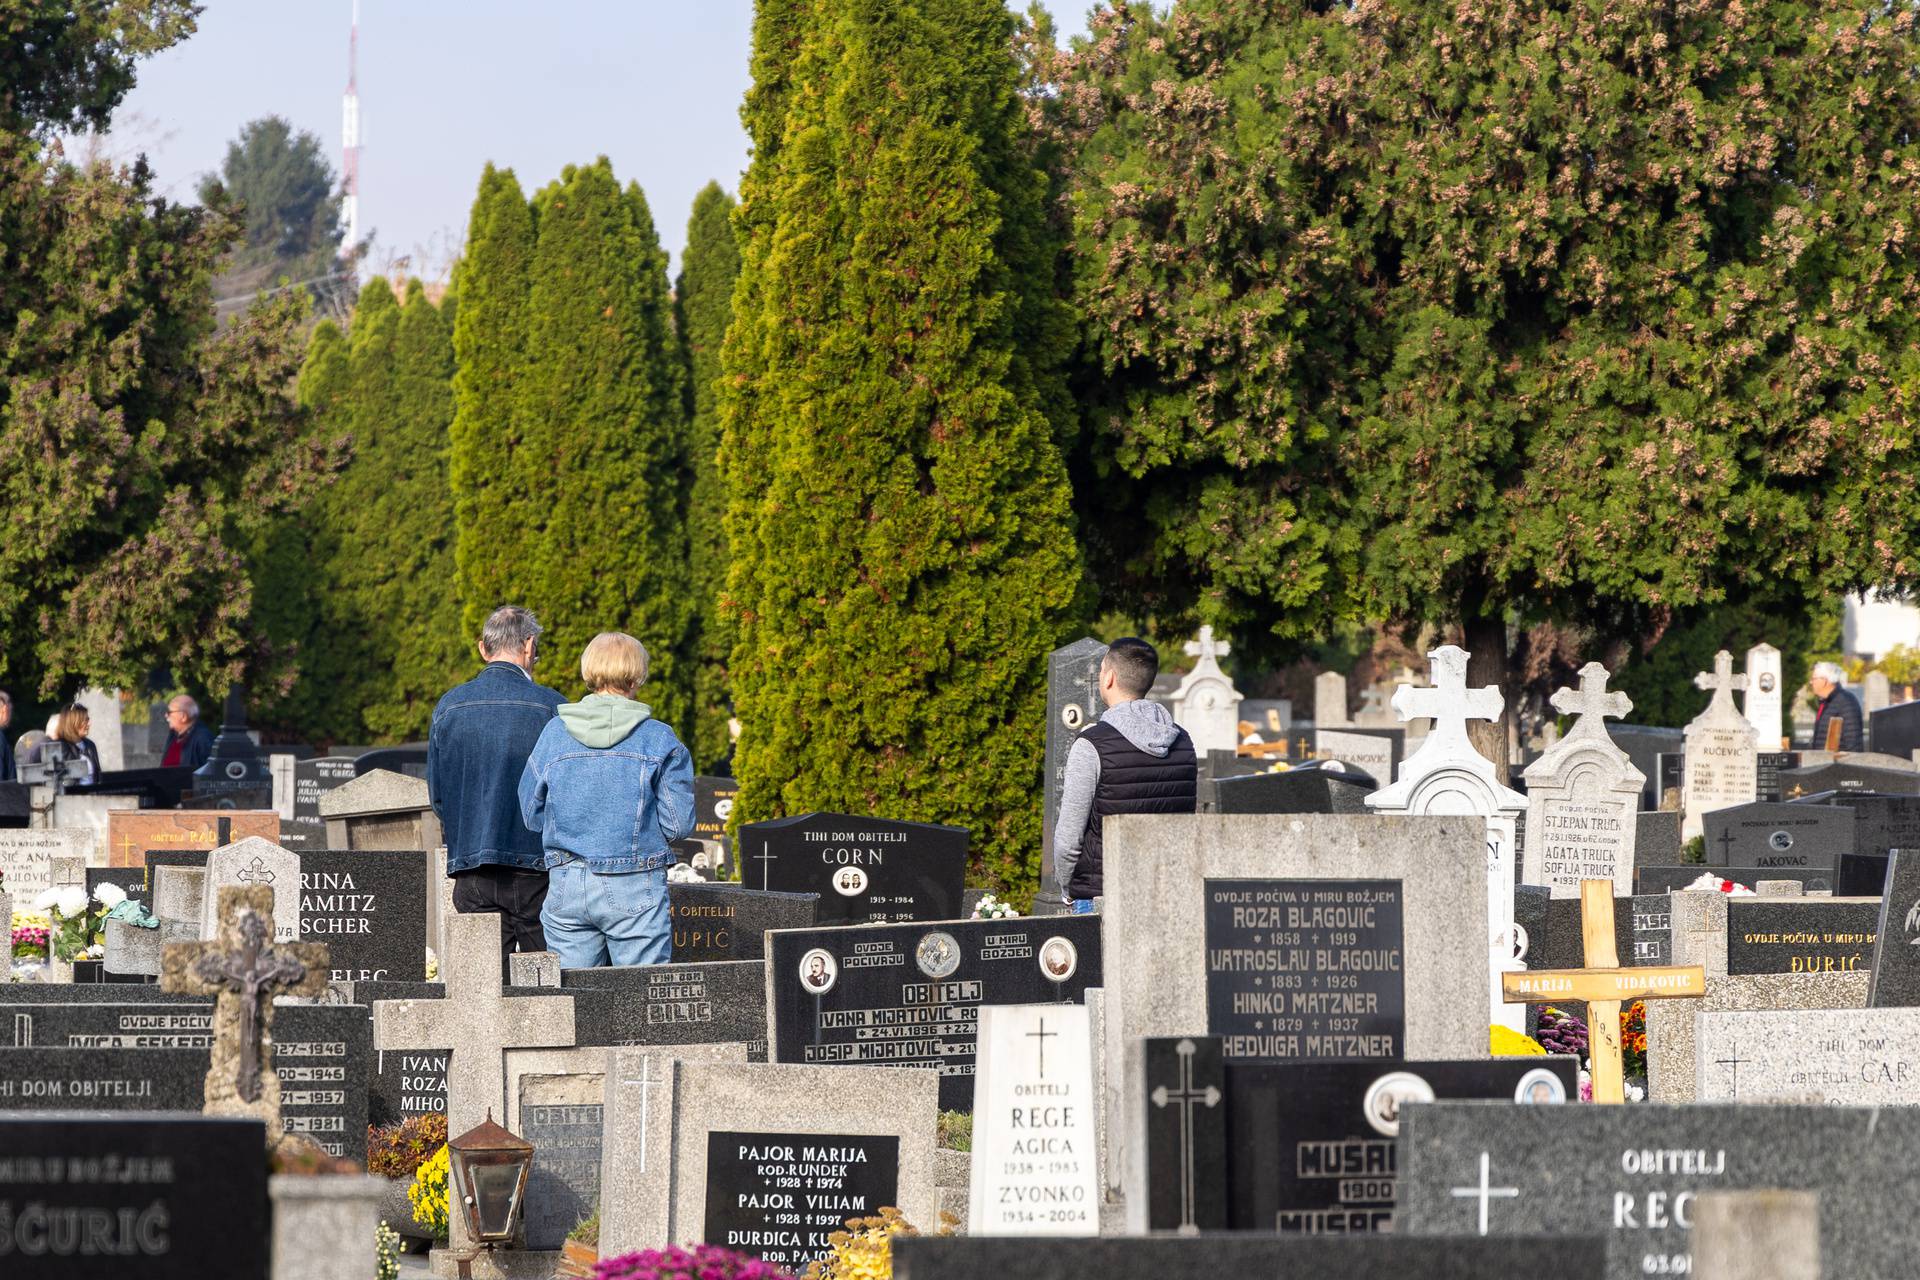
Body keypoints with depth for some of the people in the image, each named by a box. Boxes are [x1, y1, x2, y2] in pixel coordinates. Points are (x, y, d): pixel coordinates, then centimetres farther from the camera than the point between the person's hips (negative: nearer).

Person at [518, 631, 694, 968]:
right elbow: (678, 824, -5)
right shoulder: (658, 739, -5)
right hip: (635, 889, -2)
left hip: (567, 888, 2)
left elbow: (531, 814, 8)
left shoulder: (554, 732, 1)